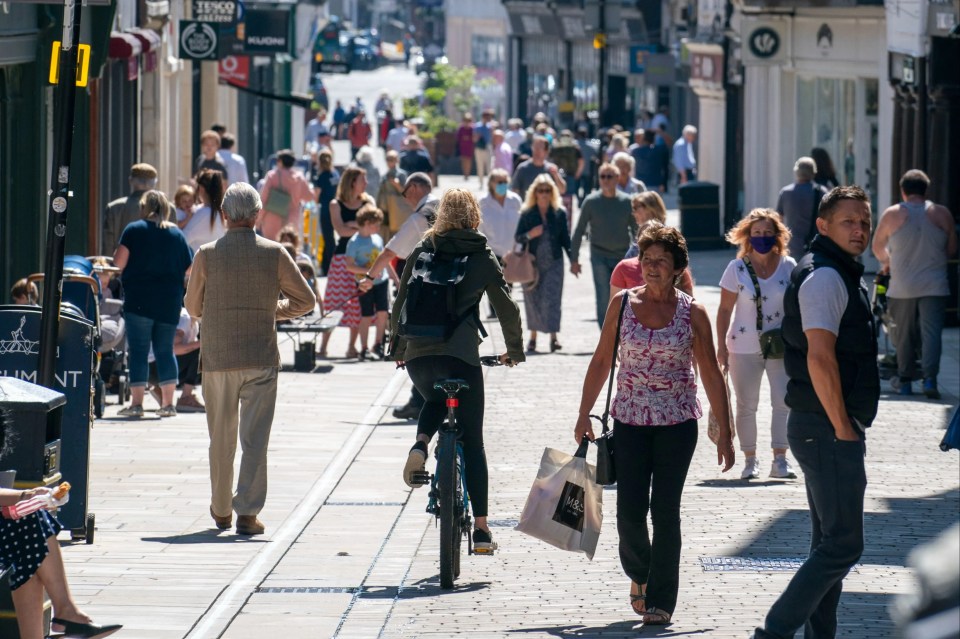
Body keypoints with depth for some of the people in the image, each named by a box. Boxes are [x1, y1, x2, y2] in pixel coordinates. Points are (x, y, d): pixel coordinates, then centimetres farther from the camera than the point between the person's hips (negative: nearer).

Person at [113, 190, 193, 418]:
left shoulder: (134, 230, -3)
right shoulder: (177, 234, 6)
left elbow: (119, 261, -11)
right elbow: (189, 269, 8)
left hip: (139, 300, -3)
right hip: (170, 302, 3)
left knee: (138, 350, 0)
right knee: (165, 350, 10)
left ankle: (137, 403, -5)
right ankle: (168, 403, 8)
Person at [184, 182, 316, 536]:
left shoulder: (207, 255, -3)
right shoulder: (274, 253, -4)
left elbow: (192, 306, 7)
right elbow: (306, 300, 2)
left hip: (217, 358, 1)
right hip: (262, 358, -1)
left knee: (221, 437, 13)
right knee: (255, 437, -1)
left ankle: (221, 509, 25)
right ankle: (247, 511, -8)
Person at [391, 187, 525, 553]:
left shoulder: (422, 251, 10)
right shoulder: (482, 257, 6)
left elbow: (401, 304, 12)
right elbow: (506, 307, 9)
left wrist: (397, 347, 25)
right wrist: (514, 350, 23)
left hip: (418, 354, 2)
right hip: (462, 354, -2)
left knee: (435, 400, 35)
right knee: (472, 440, 5)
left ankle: (420, 445, 2)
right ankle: (480, 528, 0)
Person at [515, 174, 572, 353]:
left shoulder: (560, 214, 3)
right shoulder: (527, 214, 0)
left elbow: (565, 238, 8)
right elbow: (517, 237, 2)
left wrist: (573, 260, 5)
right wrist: (530, 235, -18)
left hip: (554, 263, 0)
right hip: (532, 263, 0)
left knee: (551, 298, -9)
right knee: (532, 298, 6)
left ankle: (553, 337, -9)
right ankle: (533, 336, 18)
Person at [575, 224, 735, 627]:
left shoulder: (692, 313, -2)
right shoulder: (623, 304, 2)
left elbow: (710, 374, 2)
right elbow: (601, 362, 8)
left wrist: (724, 432, 0)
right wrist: (584, 415, 6)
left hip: (677, 424, -1)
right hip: (630, 421, 1)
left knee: (665, 512, -3)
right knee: (630, 512, -3)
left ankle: (660, 601, 5)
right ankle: (638, 574, 26)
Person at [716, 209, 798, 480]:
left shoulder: (788, 266, 0)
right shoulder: (737, 269, -3)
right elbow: (725, 309, 0)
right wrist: (721, 346, -4)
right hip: (745, 347, 0)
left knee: (784, 402, -7)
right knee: (746, 406, 6)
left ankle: (780, 459, -1)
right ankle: (750, 460, 14)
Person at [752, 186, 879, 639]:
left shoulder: (842, 275, 18)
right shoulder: (824, 277, -16)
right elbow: (820, 358, -24)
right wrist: (843, 428, -20)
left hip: (830, 428, 11)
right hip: (828, 430, -11)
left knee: (831, 544, 14)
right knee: (842, 546, -10)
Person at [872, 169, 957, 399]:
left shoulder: (892, 214, -1)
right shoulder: (942, 214, 1)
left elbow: (877, 247, 11)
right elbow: (952, 249, 10)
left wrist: (887, 262, 31)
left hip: (902, 287, 0)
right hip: (934, 285, 0)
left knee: (904, 334, 11)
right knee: (931, 332, -4)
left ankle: (905, 380, 18)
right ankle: (930, 378, -16)